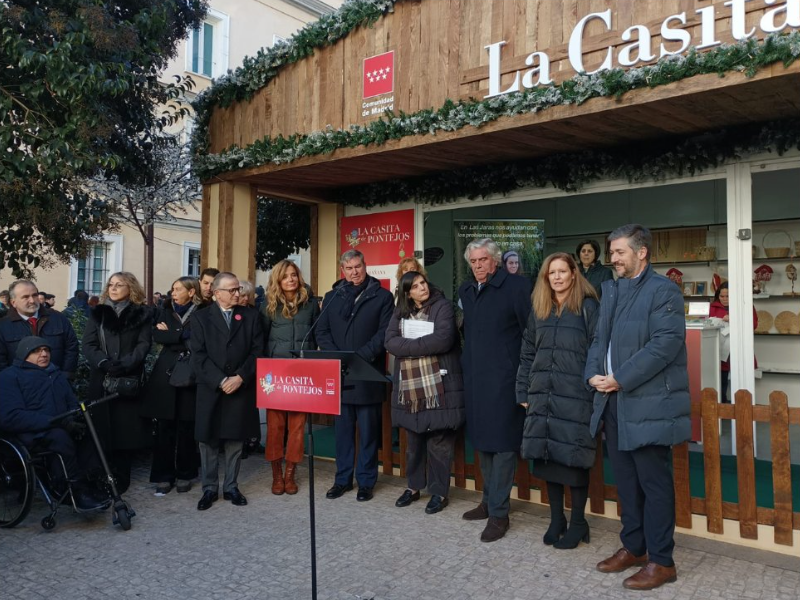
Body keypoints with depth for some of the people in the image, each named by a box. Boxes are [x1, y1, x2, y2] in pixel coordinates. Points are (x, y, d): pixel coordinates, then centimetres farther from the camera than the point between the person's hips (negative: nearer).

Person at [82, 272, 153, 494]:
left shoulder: (141, 314, 5)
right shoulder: (98, 313, 12)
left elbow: (144, 345, -4)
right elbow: (88, 345, 2)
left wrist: (124, 365, -19)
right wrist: (104, 363, -16)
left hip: (129, 379, -2)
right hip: (101, 379, 2)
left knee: (126, 429, 0)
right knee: (102, 428, 2)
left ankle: (120, 480, 10)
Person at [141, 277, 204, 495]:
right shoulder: (165, 311, 12)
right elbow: (156, 335, -2)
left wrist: (171, 333, -5)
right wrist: (182, 336, -12)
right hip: (165, 375, 3)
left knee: (186, 427, 3)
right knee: (164, 428, 3)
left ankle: (184, 475, 15)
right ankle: (163, 475, 11)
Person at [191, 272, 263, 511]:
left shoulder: (250, 316, 8)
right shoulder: (201, 318, 4)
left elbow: (257, 351, 1)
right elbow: (198, 356, -4)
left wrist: (240, 377, -11)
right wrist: (220, 381, -14)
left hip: (241, 389, 1)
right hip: (210, 390, -1)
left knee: (235, 441, 7)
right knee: (208, 441, 4)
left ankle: (231, 487, 19)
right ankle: (209, 488, 17)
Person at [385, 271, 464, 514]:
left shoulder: (442, 306, -3)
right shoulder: (400, 312, 11)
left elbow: (443, 340, -18)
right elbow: (390, 342, -3)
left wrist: (410, 345, -10)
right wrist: (423, 345, -14)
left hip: (438, 389, -4)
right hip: (410, 389, 5)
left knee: (438, 442, 2)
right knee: (413, 442, 15)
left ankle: (439, 492, 15)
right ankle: (413, 486, 30)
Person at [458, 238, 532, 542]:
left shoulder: (517, 286, -10)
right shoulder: (466, 291, 12)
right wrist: (468, 361, 16)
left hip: (503, 380, -7)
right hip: (475, 378, 7)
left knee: (502, 444, -1)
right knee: (482, 441, 16)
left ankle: (499, 512, 9)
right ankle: (489, 500, 31)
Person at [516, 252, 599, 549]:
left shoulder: (587, 307, -2)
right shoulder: (539, 310, 12)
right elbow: (527, 354, 15)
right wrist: (523, 392, 11)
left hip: (575, 396, -4)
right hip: (542, 395, 5)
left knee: (573, 458, 1)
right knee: (547, 456, 8)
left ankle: (577, 522, 17)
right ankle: (556, 519, 23)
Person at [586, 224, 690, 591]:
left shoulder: (663, 290, -8)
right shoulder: (610, 289, 16)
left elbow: (666, 343, -18)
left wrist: (620, 379, -19)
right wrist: (593, 373, -3)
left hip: (648, 404, -8)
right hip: (613, 402, 8)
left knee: (654, 483, 1)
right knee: (626, 480, 16)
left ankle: (661, 561, 14)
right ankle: (633, 547, 30)